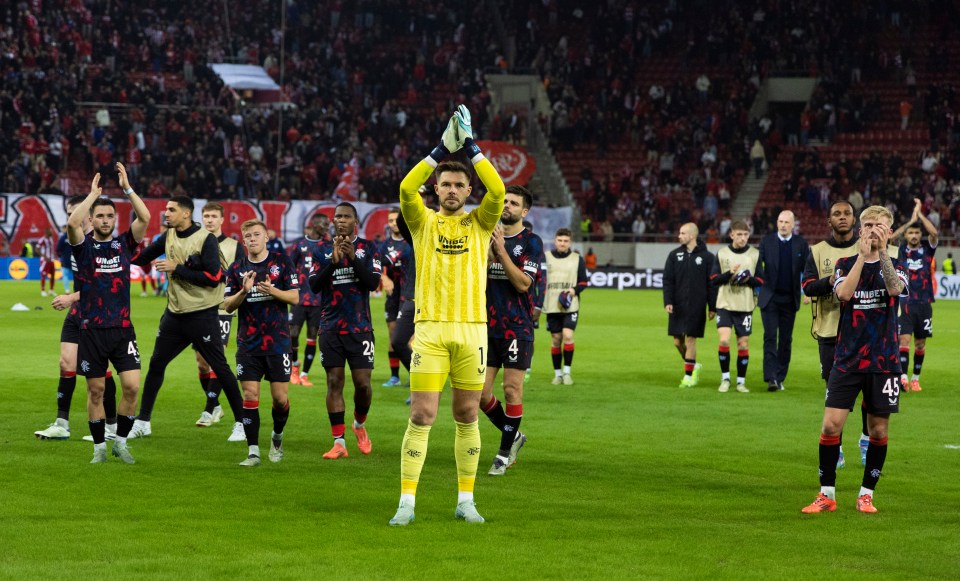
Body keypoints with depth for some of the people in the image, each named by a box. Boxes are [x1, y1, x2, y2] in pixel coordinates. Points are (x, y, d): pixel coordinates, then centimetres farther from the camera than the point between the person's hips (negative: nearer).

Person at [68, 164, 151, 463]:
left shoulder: (124, 243, 6)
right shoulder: (84, 246, 1)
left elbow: (145, 218, -8)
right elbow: (72, 222, -19)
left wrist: (127, 187, -8)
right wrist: (93, 194, -11)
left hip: (122, 328, 1)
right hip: (92, 329, -1)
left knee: (132, 386, -8)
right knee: (96, 390, 4)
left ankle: (121, 442, 7)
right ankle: (99, 447, 15)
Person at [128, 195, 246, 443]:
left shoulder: (205, 239, -13)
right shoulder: (168, 237, 6)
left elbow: (213, 277, -19)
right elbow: (141, 257, 17)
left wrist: (177, 268, -19)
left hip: (202, 315, -6)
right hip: (175, 314, 6)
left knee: (220, 368, -2)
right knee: (156, 365, 8)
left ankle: (241, 423, 7)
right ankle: (142, 422, 18)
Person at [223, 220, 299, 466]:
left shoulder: (282, 261, 0)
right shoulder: (237, 268, 5)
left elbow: (294, 298, -2)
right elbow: (228, 306, 3)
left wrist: (272, 290, -20)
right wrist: (244, 291, -16)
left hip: (277, 341, -1)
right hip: (248, 343, 1)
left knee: (280, 397, -1)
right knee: (250, 395, -4)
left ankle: (277, 436, 27)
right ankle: (253, 452, 0)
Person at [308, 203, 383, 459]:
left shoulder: (367, 248, 3)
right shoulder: (323, 250, 7)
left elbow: (373, 282, -8)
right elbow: (314, 285, -3)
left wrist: (353, 257, -19)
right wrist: (333, 261, -17)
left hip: (360, 327, -1)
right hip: (330, 328, 1)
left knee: (363, 383, -4)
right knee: (334, 382, -1)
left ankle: (360, 424, 25)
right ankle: (339, 442, 1)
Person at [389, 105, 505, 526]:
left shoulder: (479, 224, 10)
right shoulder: (423, 222, 9)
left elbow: (497, 191, -7)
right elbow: (407, 188, -9)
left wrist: (470, 147, -6)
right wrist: (442, 149, -9)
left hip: (472, 328, 1)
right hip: (430, 328, -1)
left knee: (467, 417, 6)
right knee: (421, 416, -7)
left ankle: (465, 500, 15)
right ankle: (406, 502, -4)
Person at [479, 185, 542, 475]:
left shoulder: (531, 242, -4)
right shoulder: (487, 237, 9)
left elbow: (523, 283, -14)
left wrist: (501, 251, -19)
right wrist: (487, 254, -12)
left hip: (517, 328, -4)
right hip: (488, 326, 4)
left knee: (512, 389, -4)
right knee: (480, 393, 1)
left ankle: (505, 453, 7)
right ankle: (514, 435, 24)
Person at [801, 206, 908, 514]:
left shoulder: (896, 266, 4)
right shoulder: (846, 264, 5)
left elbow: (895, 288, -20)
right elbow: (844, 293, -15)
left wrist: (882, 252, -26)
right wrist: (862, 256, -19)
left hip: (884, 361, 0)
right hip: (847, 359, 0)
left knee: (878, 430, 3)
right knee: (831, 424, -8)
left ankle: (866, 494, 17)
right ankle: (827, 495, 2)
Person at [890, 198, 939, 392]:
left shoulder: (927, 248, 3)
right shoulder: (900, 249, 1)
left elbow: (934, 234, -15)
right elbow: (890, 238, -18)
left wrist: (920, 213, -14)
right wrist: (911, 220, -20)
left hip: (924, 303, 2)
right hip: (904, 303, -2)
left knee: (920, 343, 8)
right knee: (904, 339, -13)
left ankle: (916, 378, 19)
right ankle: (903, 377, -20)